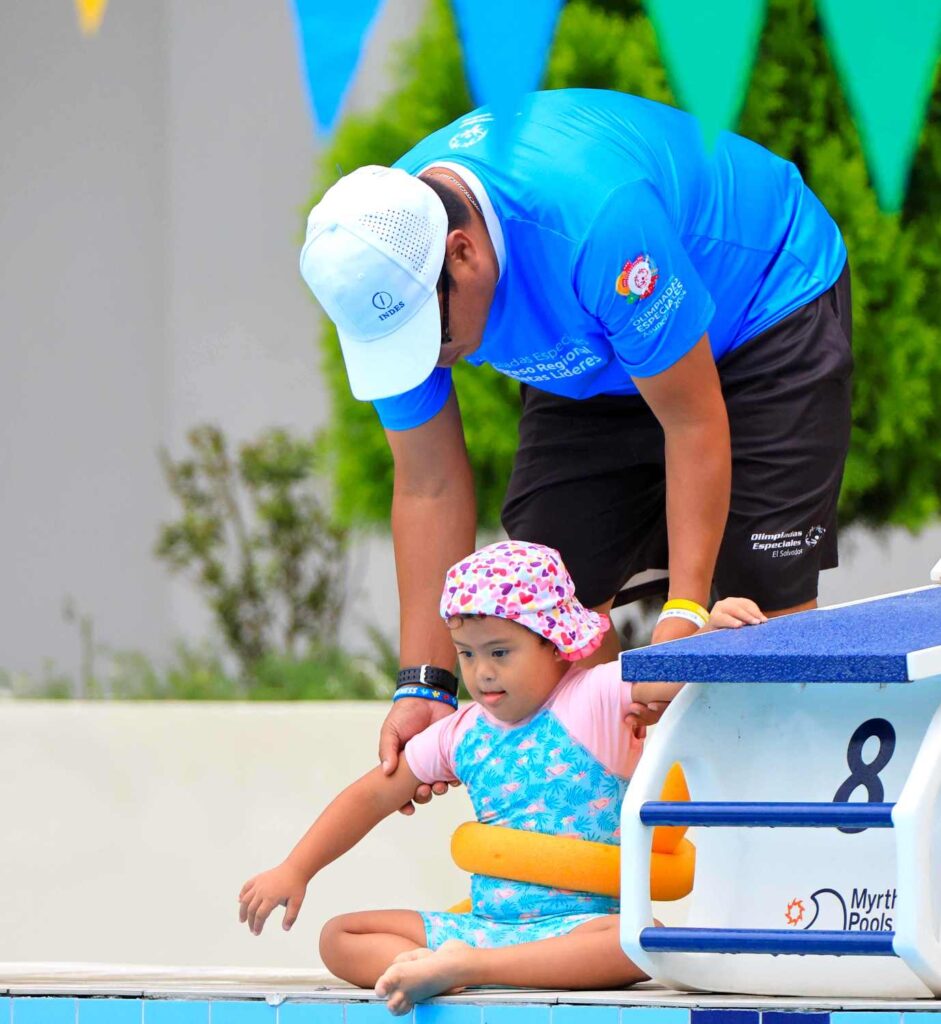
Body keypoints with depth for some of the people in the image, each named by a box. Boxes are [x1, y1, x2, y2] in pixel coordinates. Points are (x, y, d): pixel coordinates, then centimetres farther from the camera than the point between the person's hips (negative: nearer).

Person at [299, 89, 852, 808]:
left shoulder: (597, 218, -43)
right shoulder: (379, 272, -23)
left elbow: (694, 424, -33)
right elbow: (429, 488, -14)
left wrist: (683, 616, -37)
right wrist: (424, 686, -18)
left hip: (763, 306, -6)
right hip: (593, 361, 6)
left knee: (765, 602, -16)